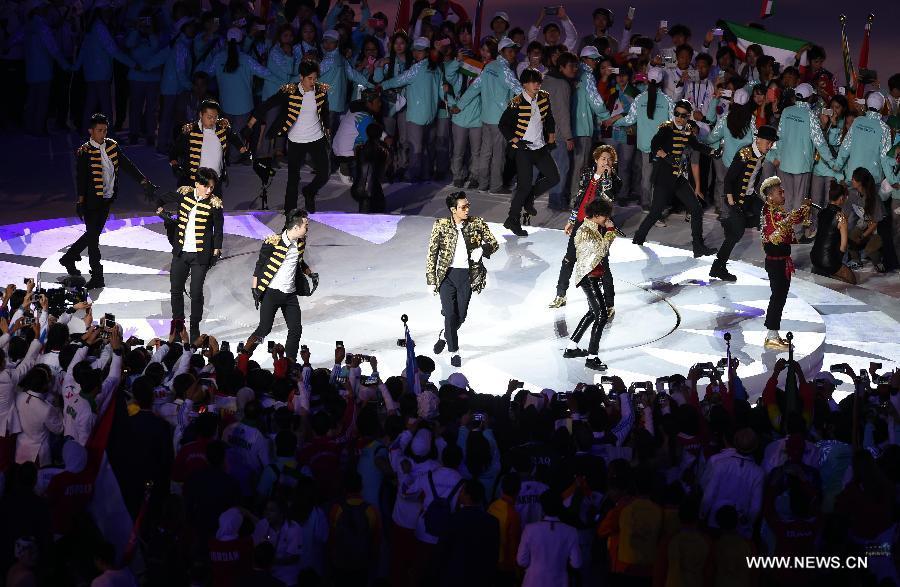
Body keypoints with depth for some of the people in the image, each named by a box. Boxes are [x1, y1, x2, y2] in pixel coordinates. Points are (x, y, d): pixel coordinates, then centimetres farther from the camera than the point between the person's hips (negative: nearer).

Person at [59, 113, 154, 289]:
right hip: (92, 200, -6)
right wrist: (80, 201, -21)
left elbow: (126, 164, 7)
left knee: (93, 233, 16)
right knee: (93, 236, -3)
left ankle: (69, 258, 36)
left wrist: (143, 180, -1)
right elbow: (80, 177, -15)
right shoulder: (84, 152, -11)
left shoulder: (112, 146, 5)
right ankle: (97, 277, 1)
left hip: (107, 199, 6)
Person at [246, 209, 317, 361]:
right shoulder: (273, 242, -15)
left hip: (290, 294, 6)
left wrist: (311, 274, 15)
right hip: (271, 292, -6)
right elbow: (260, 265, -7)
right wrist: (254, 289, -8)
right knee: (264, 329, -9)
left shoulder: (301, 242, 5)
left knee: (296, 330, 3)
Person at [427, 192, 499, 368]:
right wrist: (431, 281, -4)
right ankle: (454, 352, 11)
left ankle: (444, 336, 40)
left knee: (461, 315, 9)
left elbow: (494, 243, 6)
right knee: (450, 314, -6)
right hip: (446, 275, -2)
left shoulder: (477, 224, -2)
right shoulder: (441, 226, -6)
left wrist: (482, 249, -17)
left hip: (467, 276, 2)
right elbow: (431, 254, -1)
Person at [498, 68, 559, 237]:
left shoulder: (544, 98, 4)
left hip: (541, 147, 7)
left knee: (554, 177, 5)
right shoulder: (517, 103, -14)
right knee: (525, 185, -9)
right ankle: (512, 220, 2)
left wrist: (551, 139, 12)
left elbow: (549, 120, 18)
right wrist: (516, 141, -14)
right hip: (523, 149, -6)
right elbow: (503, 125, -8)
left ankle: (528, 198, 25)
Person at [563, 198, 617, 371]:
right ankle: (592, 358, -10)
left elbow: (602, 252, 16)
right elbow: (602, 249, -23)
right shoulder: (586, 232, -20)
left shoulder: (594, 229, 11)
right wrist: (610, 230, -16)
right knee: (602, 315, -12)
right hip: (588, 277, -11)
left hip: (594, 276, 11)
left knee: (593, 312, 22)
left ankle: (572, 348, 31)